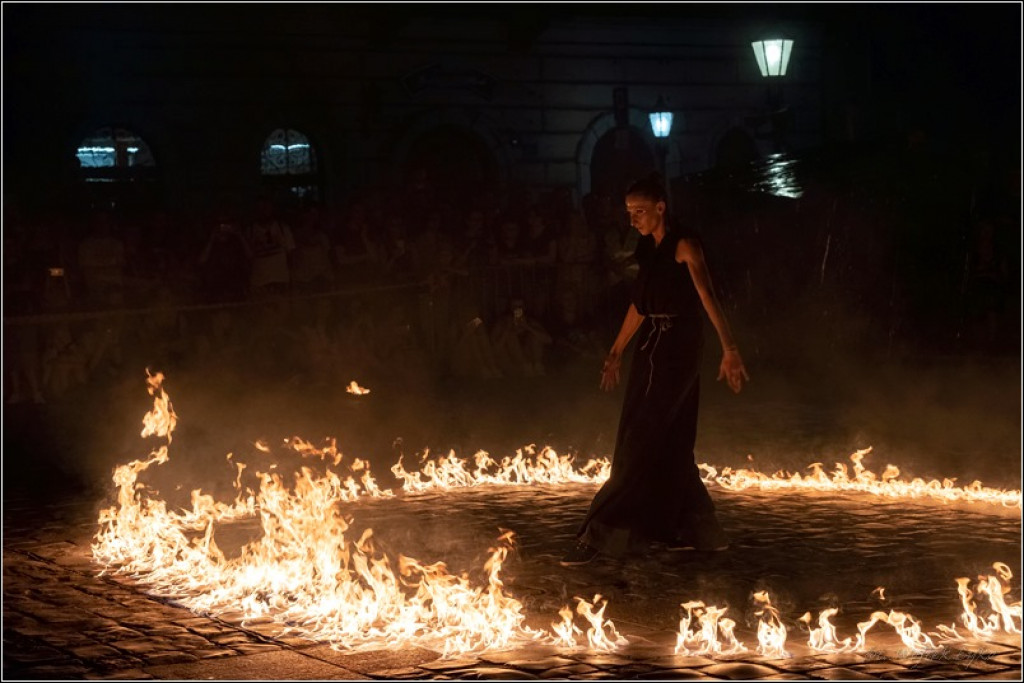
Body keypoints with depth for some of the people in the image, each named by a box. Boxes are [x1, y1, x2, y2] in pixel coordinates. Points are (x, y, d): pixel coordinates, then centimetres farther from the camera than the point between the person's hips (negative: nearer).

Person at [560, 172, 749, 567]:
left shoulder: (683, 244, -12)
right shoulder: (647, 248, 13)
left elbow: (707, 296, -23)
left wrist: (729, 349, -34)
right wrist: (616, 353, 25)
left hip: (678, 349, -9)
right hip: (652, 347, 9)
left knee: (638, 443, -9)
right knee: (669, 445, 12)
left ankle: (599, 535, -9)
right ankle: (698, 530, 21)